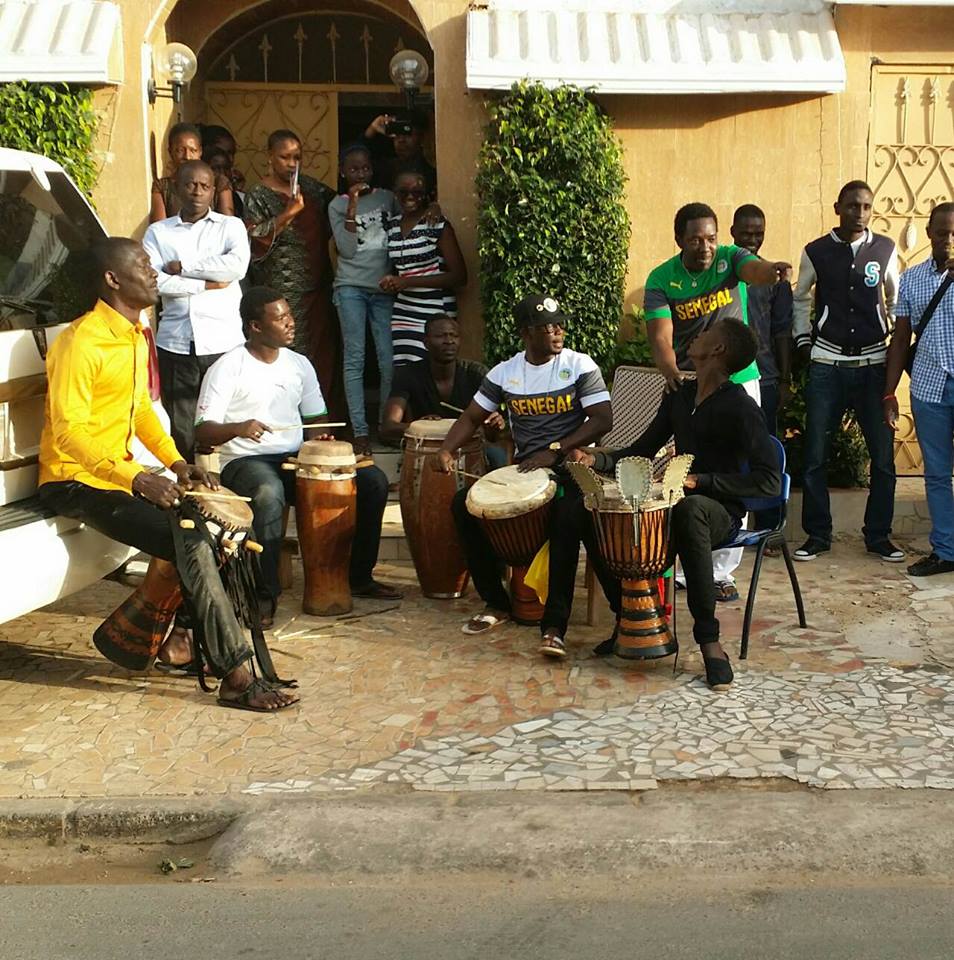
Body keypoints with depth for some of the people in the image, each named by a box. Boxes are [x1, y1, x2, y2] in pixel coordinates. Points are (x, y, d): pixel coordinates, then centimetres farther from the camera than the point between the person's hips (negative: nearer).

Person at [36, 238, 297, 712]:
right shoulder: (81, 342, -18)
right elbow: (69, 431, -23)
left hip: (120, 474, 9)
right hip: (76, 481, -9)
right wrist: (137, 478, -32)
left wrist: (176, 462, 6)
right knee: (192, 545, -23)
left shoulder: (135, 336, 11)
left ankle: (161, 629, 9)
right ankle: (236, 677, -18)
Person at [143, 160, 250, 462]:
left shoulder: (230, 226, 10)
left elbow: (238, 265, -10)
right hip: (176, 343, 1)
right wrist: (206, 283, -7)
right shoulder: (158, 232, 12)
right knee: (180, 431, 2)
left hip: (222, 342, -1)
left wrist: (182, 267, -5)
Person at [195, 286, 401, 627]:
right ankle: (265, 594, -29)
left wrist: (320, 438, -3)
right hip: (244, 461, -6)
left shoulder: (299, 365, 11)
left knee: (373, 481, -8)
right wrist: (238, 428, -31)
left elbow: (315, 417, 21)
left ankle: (359, 576, 6)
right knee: (269, 493, -41)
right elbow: (203, 432, -11)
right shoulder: (228, 368, -7)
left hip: (296, 458, 6)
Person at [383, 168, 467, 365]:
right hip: (403, 311, 5)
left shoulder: (438, 225, -6)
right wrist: (391, 281, 3)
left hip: (434, 312, -5)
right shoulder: (391, 225, 13)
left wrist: (409, 282, -11)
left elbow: (459, 276, -9)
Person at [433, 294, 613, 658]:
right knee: (464, 504, -15)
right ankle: (496, 603, -1)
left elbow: (603, 420, -12)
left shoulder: (580, 366, -5)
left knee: (568, 518, -36)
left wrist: (553, 451, -21)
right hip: (522, 467, 4)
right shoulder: (504, 373, 5)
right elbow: (472, 417, 12)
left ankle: (554, 626, -30)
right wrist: (446, 450, -8)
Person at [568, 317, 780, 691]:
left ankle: (709, 640, -35)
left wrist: (699, 480, -26)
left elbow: (769, 481, -20)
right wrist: (598, 460, -3)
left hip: (721, 512, -7)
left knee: (689, 508, -42)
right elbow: (642, 451, 17)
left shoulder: (739, 408, -13)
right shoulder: (679, 397, 11)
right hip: (675, 503, 7)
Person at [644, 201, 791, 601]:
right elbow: (660, 335, -16)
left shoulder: (730, 258, -5)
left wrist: (775, 270, -53)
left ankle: (721, 571, 11)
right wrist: (670, 370, -37)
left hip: (738, 384, 0)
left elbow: (754, 269, -28)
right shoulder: (661, 279, -5)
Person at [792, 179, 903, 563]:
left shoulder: (885, 249, 2)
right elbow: (800, 299, 14)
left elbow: (897, 299, 14)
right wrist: (803, 340, 7)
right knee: (815, 456, 2)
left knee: (883, 456, 2)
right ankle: (817, 534, 14)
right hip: (826, 364, 0)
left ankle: (878, 535, 16)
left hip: (874, 364, 1)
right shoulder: (817, 252, 1)